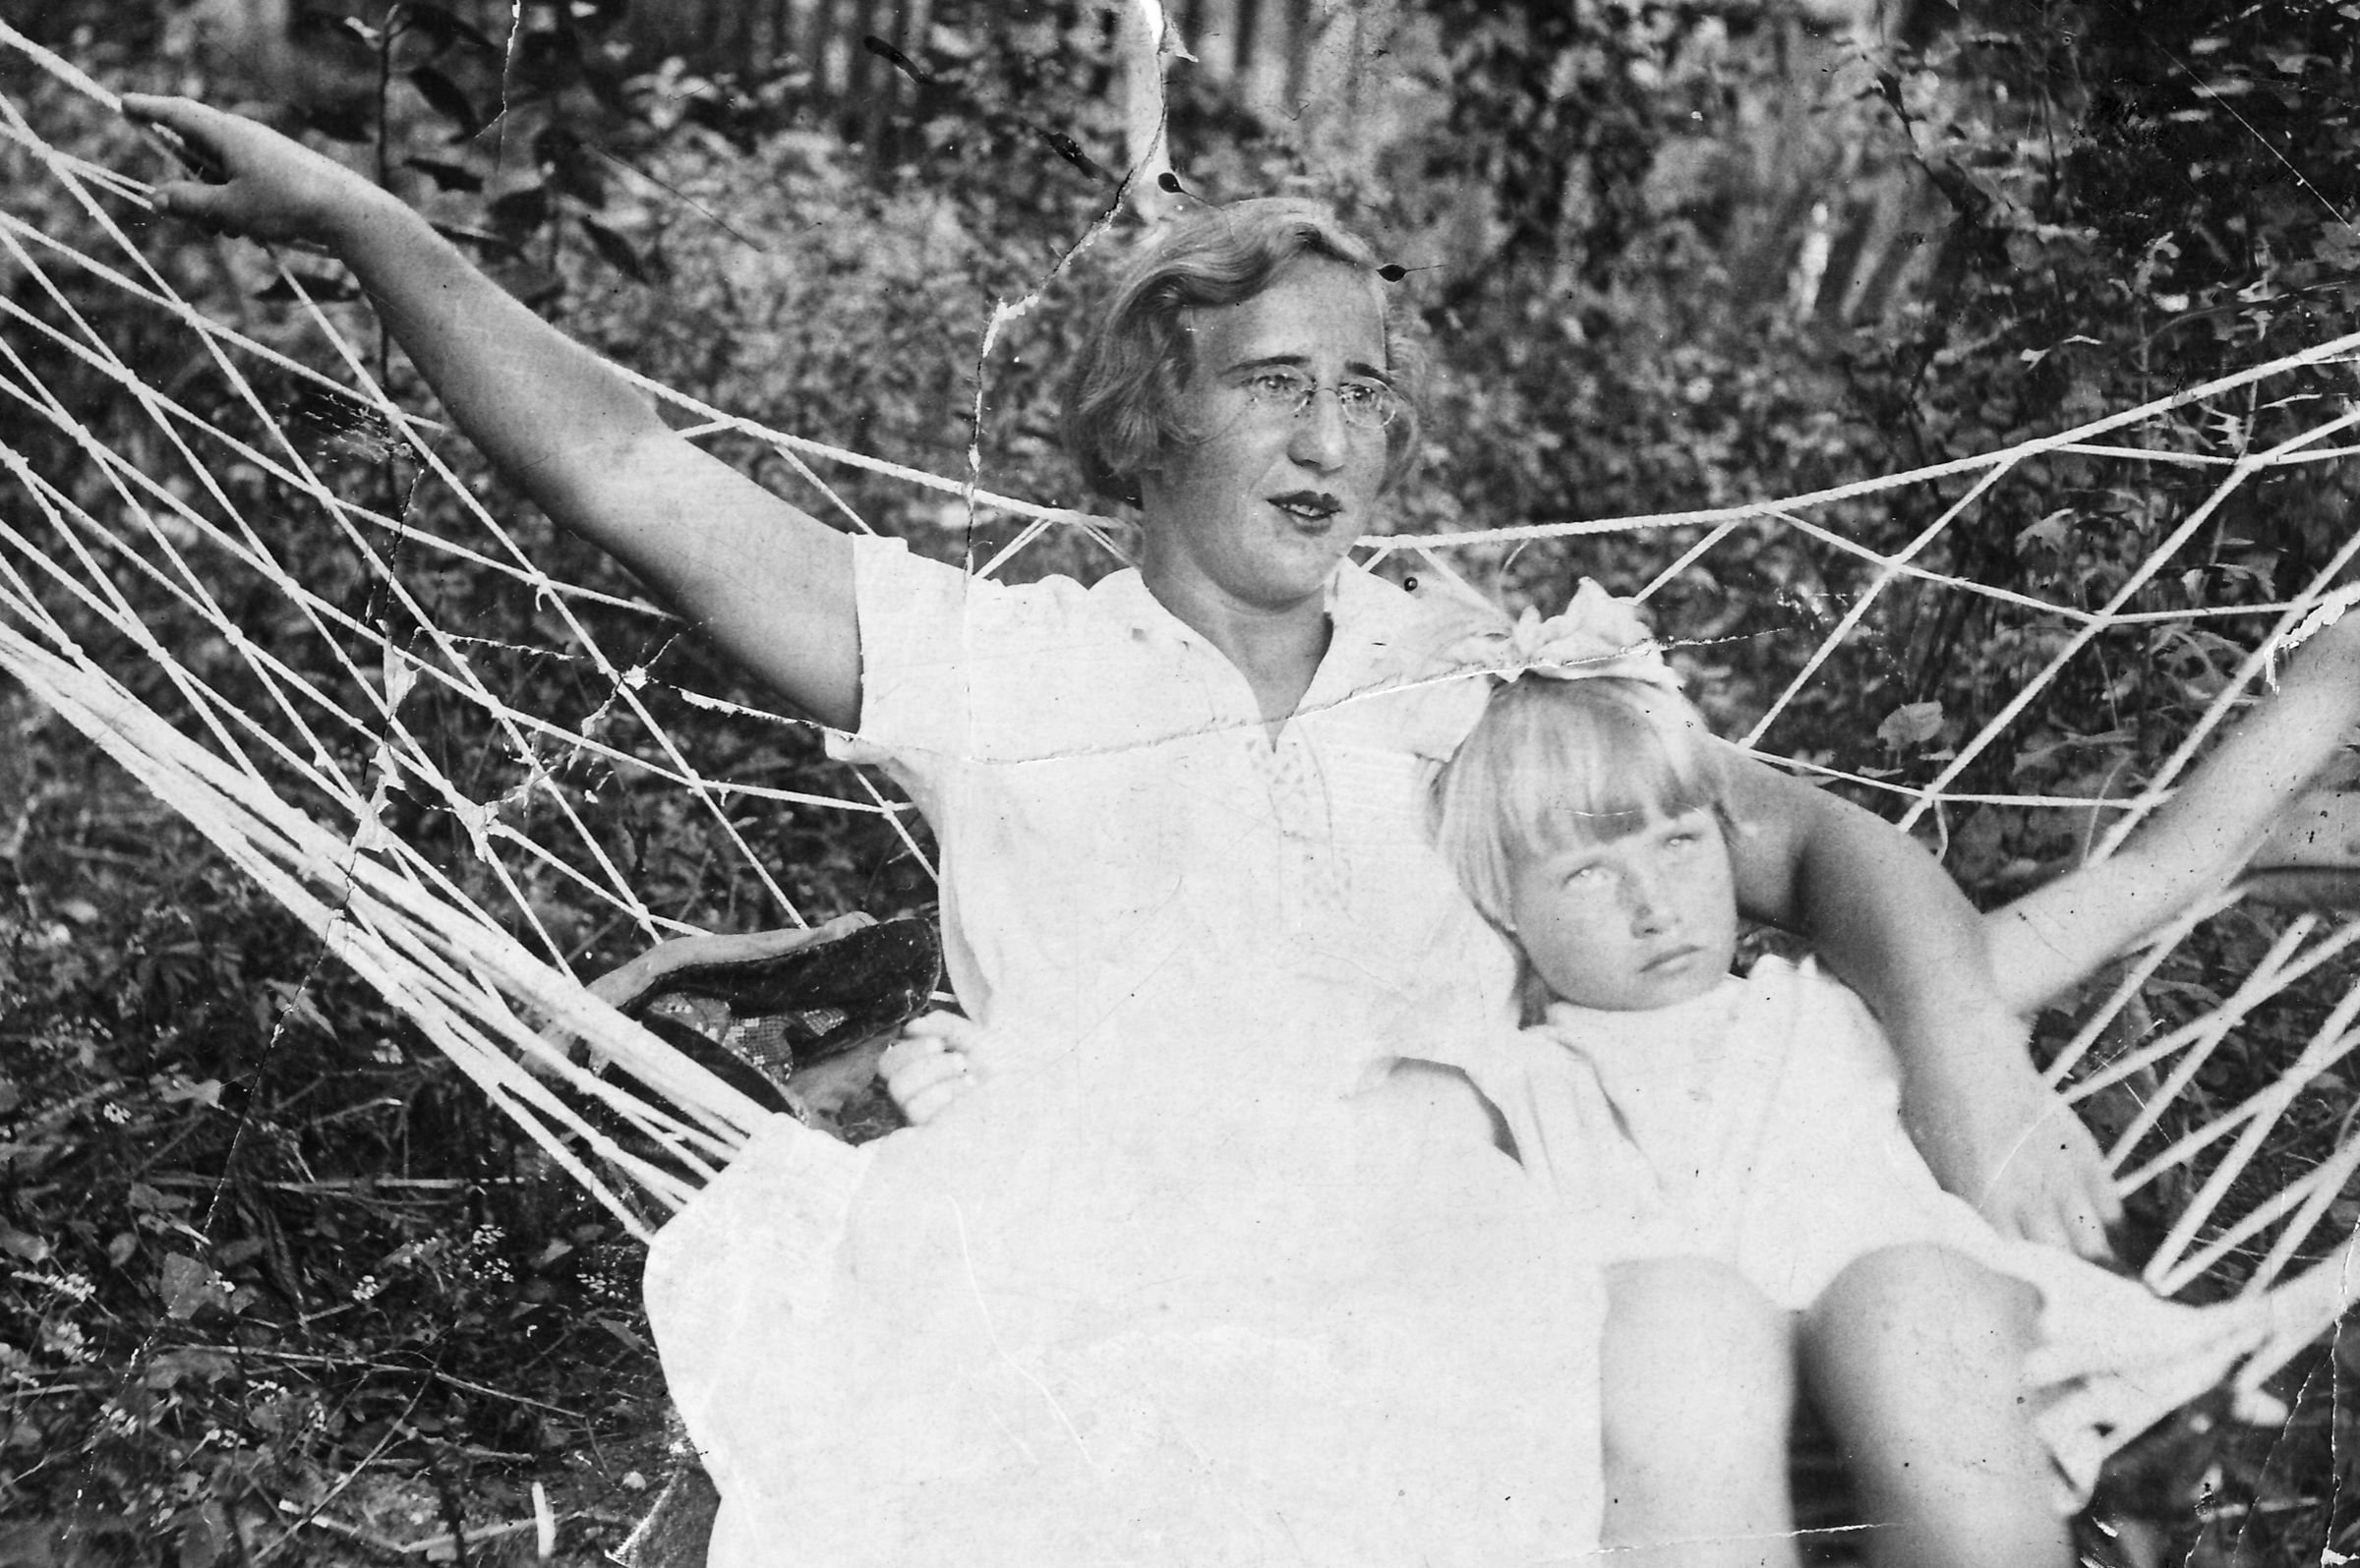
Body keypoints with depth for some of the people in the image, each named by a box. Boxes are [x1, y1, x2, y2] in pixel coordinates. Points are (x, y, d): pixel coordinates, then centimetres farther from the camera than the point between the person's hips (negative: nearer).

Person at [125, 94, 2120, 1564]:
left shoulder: (1477, 695, 22)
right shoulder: (1004, 663, 16)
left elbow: (1813, 841, 19)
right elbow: (629, 473, 13)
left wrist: (1961, 1040, -1)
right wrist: (374, 227, 7)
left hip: (1422, 1308, 2)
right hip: (1068, 1342, -2)